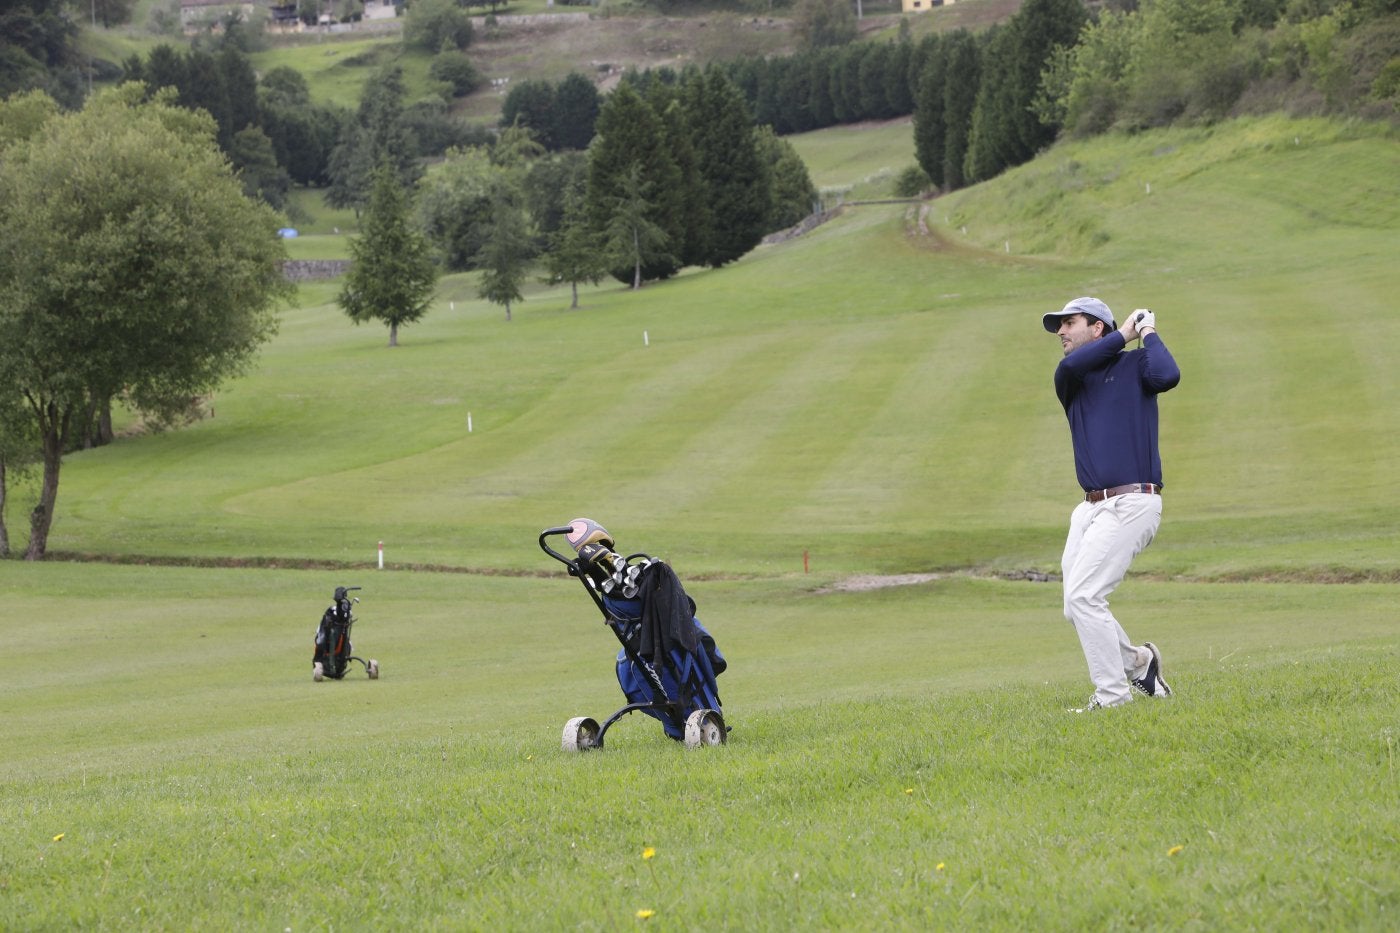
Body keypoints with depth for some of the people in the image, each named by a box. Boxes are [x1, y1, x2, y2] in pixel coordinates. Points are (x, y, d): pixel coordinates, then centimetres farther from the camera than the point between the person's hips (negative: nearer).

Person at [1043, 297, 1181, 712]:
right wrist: (1123, 335, 1)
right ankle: (1135, 661, 28)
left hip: (1131, 505, -7)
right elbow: (1069, 366, -8)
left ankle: (1113, 694, -8)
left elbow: (1167, 375, -20)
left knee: (1083, 597, -16)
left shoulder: (1134, 365, 2)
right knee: (1077, 606, 6)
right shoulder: (1070, 378, 16)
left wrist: (1148, 333, -4)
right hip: (1091, 508, 7)